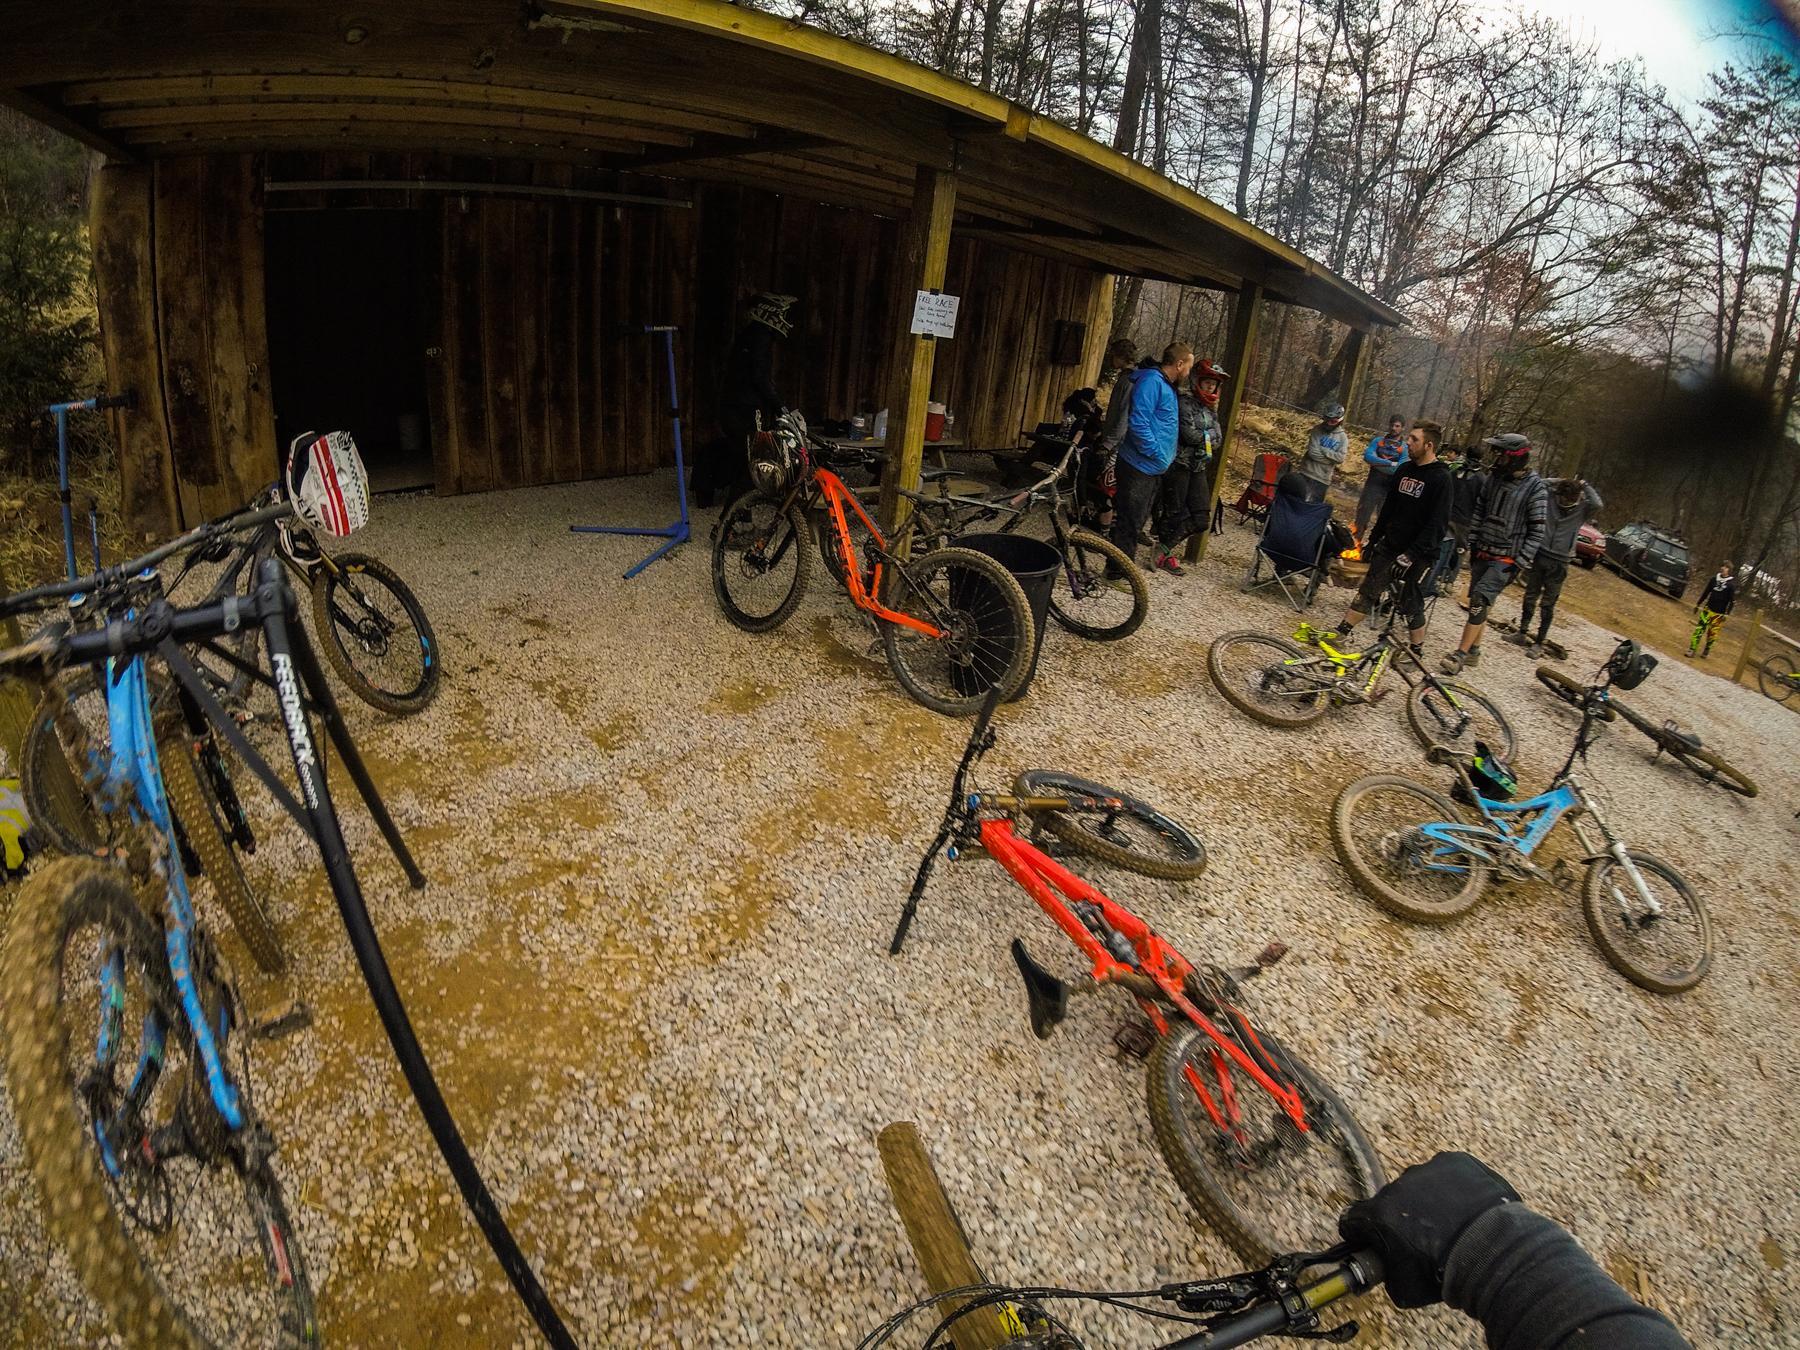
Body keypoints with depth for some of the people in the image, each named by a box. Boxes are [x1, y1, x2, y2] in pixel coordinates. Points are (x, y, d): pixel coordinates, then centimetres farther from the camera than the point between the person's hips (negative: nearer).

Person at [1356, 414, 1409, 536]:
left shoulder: (1405, 448, -2)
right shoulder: (1378, 441, 5)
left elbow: (1399, 470, -15)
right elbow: (1367, 456, -13)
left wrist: (1376, 462, -13)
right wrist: (1390, 463, -18)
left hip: (1390, 489, -1)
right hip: (1372, 485, 1)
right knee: (1361, 519, 5)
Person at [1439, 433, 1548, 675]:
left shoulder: (1536, 489, -12)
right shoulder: (1495, 476, 3)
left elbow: (1537, 531, -11)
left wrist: (1520, 563, -14)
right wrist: (1472, 542, 8)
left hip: (1506, 559, -6)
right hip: (1483, 552, 6)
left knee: (1479, 602, -16)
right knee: (1479, 602, 12)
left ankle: (1460, 654, -14)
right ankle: (1474, 651, 23)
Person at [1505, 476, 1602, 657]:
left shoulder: (1583, 509, -7)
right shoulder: (1550, 496, -1)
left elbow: (1598, 504, -27)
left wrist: (1585, 486, -14)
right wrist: (1560, 482, -6)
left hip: (1559, 563, -3)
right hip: (1539, 554, 3)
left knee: (1548, 604, 3)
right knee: (1530, 596, 14)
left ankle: (1539, 643, 9)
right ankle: (1522, 633, 27)